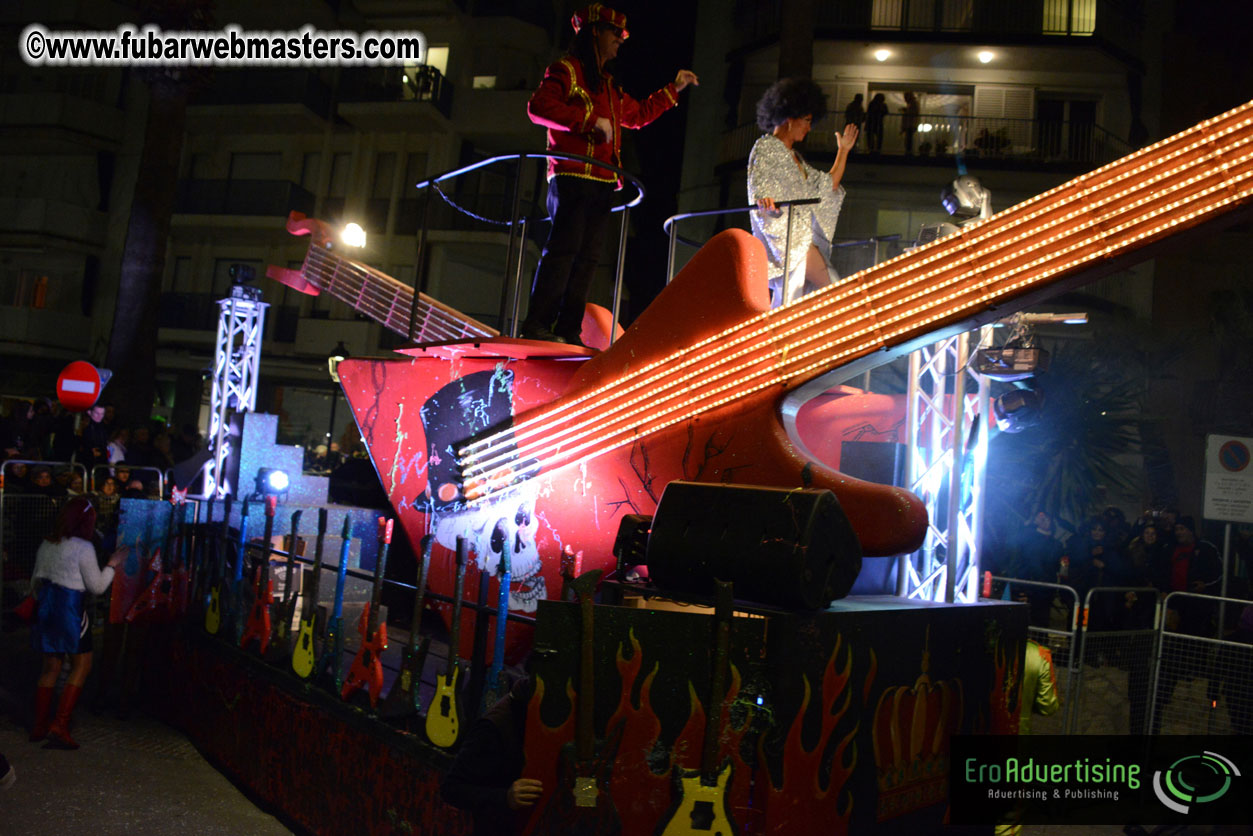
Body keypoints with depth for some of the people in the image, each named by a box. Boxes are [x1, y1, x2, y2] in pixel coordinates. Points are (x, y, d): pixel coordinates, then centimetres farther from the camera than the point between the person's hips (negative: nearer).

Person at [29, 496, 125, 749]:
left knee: (51, 666, 15)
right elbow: (97, 586, -9)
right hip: (70, 609, -7)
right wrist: (112, 565, 4)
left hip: (46, 606, 7)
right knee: (82, 665, 1)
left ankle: (40, 725, 20)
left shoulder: (47, 543, 8)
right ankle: (60, 726, -6)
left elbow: (36, 578, 17)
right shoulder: (83, 548, -13)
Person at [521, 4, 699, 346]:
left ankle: (569, 331, 0)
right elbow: (539, 107, -14)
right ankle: (537, 325, -16)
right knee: (563, 249, -16)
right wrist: (592, 120, -16)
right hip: (572, 176, -8)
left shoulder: (608, 86, 27)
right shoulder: (566, 70, 2)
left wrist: (673, 89, 36)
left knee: (587, 256, 1)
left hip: (602, 183, 8)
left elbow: (638, 114, 39)